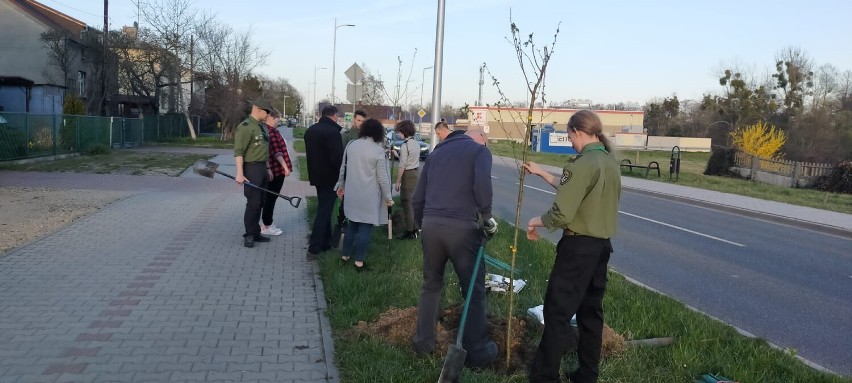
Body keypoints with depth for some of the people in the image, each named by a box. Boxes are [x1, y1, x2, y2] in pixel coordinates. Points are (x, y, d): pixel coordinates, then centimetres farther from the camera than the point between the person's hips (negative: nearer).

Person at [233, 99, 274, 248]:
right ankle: (249, 235, 2)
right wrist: (239, 173, -24)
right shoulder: (245, 127, -13)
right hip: (251, 168, -9)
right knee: (253, 203, -7)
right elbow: (238, 151, -18)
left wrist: (267, 168, 19)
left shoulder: (261, 126, 15)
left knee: (259, 203, 12)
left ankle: (255, 233, 20)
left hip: (262, 168, 9)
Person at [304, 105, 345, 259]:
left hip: (316, 175, 8)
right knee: (324, 211, -4)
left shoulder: (310, 130, 9)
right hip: (329, 177, -8)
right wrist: (341, 175, -8)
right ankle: (314, 248, -5)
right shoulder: (333, 132, -19)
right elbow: (337, 157, -23)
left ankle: (326, 242, 26)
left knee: (323, 209, 19)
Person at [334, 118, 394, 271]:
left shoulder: (351, 145, 1)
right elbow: (382, 177, -11)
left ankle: (345, 255, 26)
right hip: (369, 196, -5)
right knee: (365, 227, 2)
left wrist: (341, 186, 25)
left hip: (352, 193, 5)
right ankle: (359, 261, 6)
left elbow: (343, 168, 10)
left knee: (352, 224, 18)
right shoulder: (378, 150, -13)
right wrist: (388, 197, -2)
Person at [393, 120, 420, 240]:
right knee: (413, 202, 15)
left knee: (406, 203, -2)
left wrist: (397, 182, -11)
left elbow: (402, 166, -17)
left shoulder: (405, 146, -16)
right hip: (416, 173, 9)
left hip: (407, 175, -9)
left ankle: (408, 231, 2)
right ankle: (414, 229, 23)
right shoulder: (416, 143, 9)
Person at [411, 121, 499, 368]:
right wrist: (487, 216, 0)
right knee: (474, 291, 7)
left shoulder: (435, 154, 21)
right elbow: (482, 185, -13)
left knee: (431, 284, 20)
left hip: (431, 224, 5)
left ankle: (424, 341, 27)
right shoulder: (479, 150, 7)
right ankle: (476, 352, 14)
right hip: (462, 227, -5)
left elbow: (417, 197, 19)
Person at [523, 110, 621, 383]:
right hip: (602, 244, 9)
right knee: (591, 310, 16)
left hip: (579, 246, -9)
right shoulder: (611, 162, 8)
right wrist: (541, 173, 26)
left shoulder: (582, 164, -20)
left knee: (557, 311, 0)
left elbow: (561, 214, -22)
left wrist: (536, 222, -3)